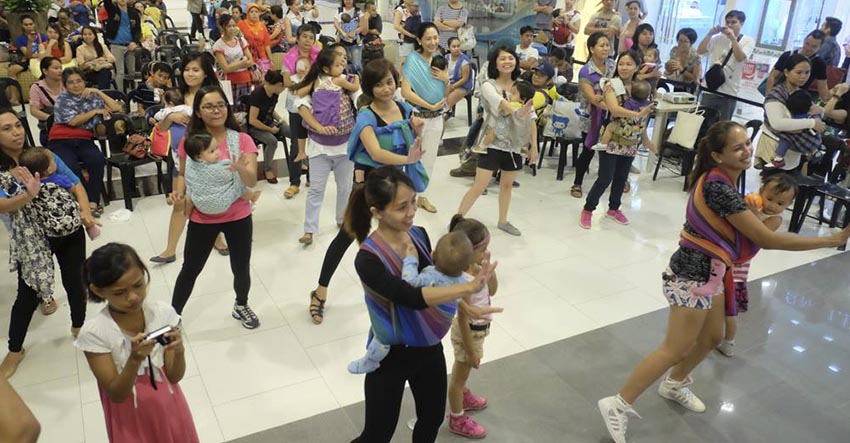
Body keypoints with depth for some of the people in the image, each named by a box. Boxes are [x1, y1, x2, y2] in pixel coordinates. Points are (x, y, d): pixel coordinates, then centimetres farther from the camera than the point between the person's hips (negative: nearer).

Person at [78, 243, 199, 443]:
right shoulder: (94, 333, -21)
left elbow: (175, 377, -10)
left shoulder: (163, 313, -17)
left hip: (168, 407, 2)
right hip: (131, 417, -2)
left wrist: (179, 352, -30)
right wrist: (135, 359, -34)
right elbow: (117, 395, -17)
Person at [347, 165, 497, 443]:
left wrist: (463, 303, -10)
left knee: (433, 418, 25)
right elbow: (412, 297, -39)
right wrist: (469, 287, -46)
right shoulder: (368, 259, -29)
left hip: (429, 348, 6)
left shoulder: (420, 235, -9)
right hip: (391, 356, -6)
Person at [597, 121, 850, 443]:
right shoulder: (719, 187, -27)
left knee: (712, 337, 22)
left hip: (708, 271, 10)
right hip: (693, 274, -10)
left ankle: (674, 384, 42)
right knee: (675, 350, -3)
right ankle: (618, 405, 3)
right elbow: (767, 239, -24)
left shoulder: (720, 179, 5)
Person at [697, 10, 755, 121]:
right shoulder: (718, 37, 5)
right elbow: (700, 51, -2)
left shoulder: (748, 41, 2)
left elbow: (740, 57, -14)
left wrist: (733, 38, -19)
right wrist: (710, 34, -11)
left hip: (729, 92, -1)